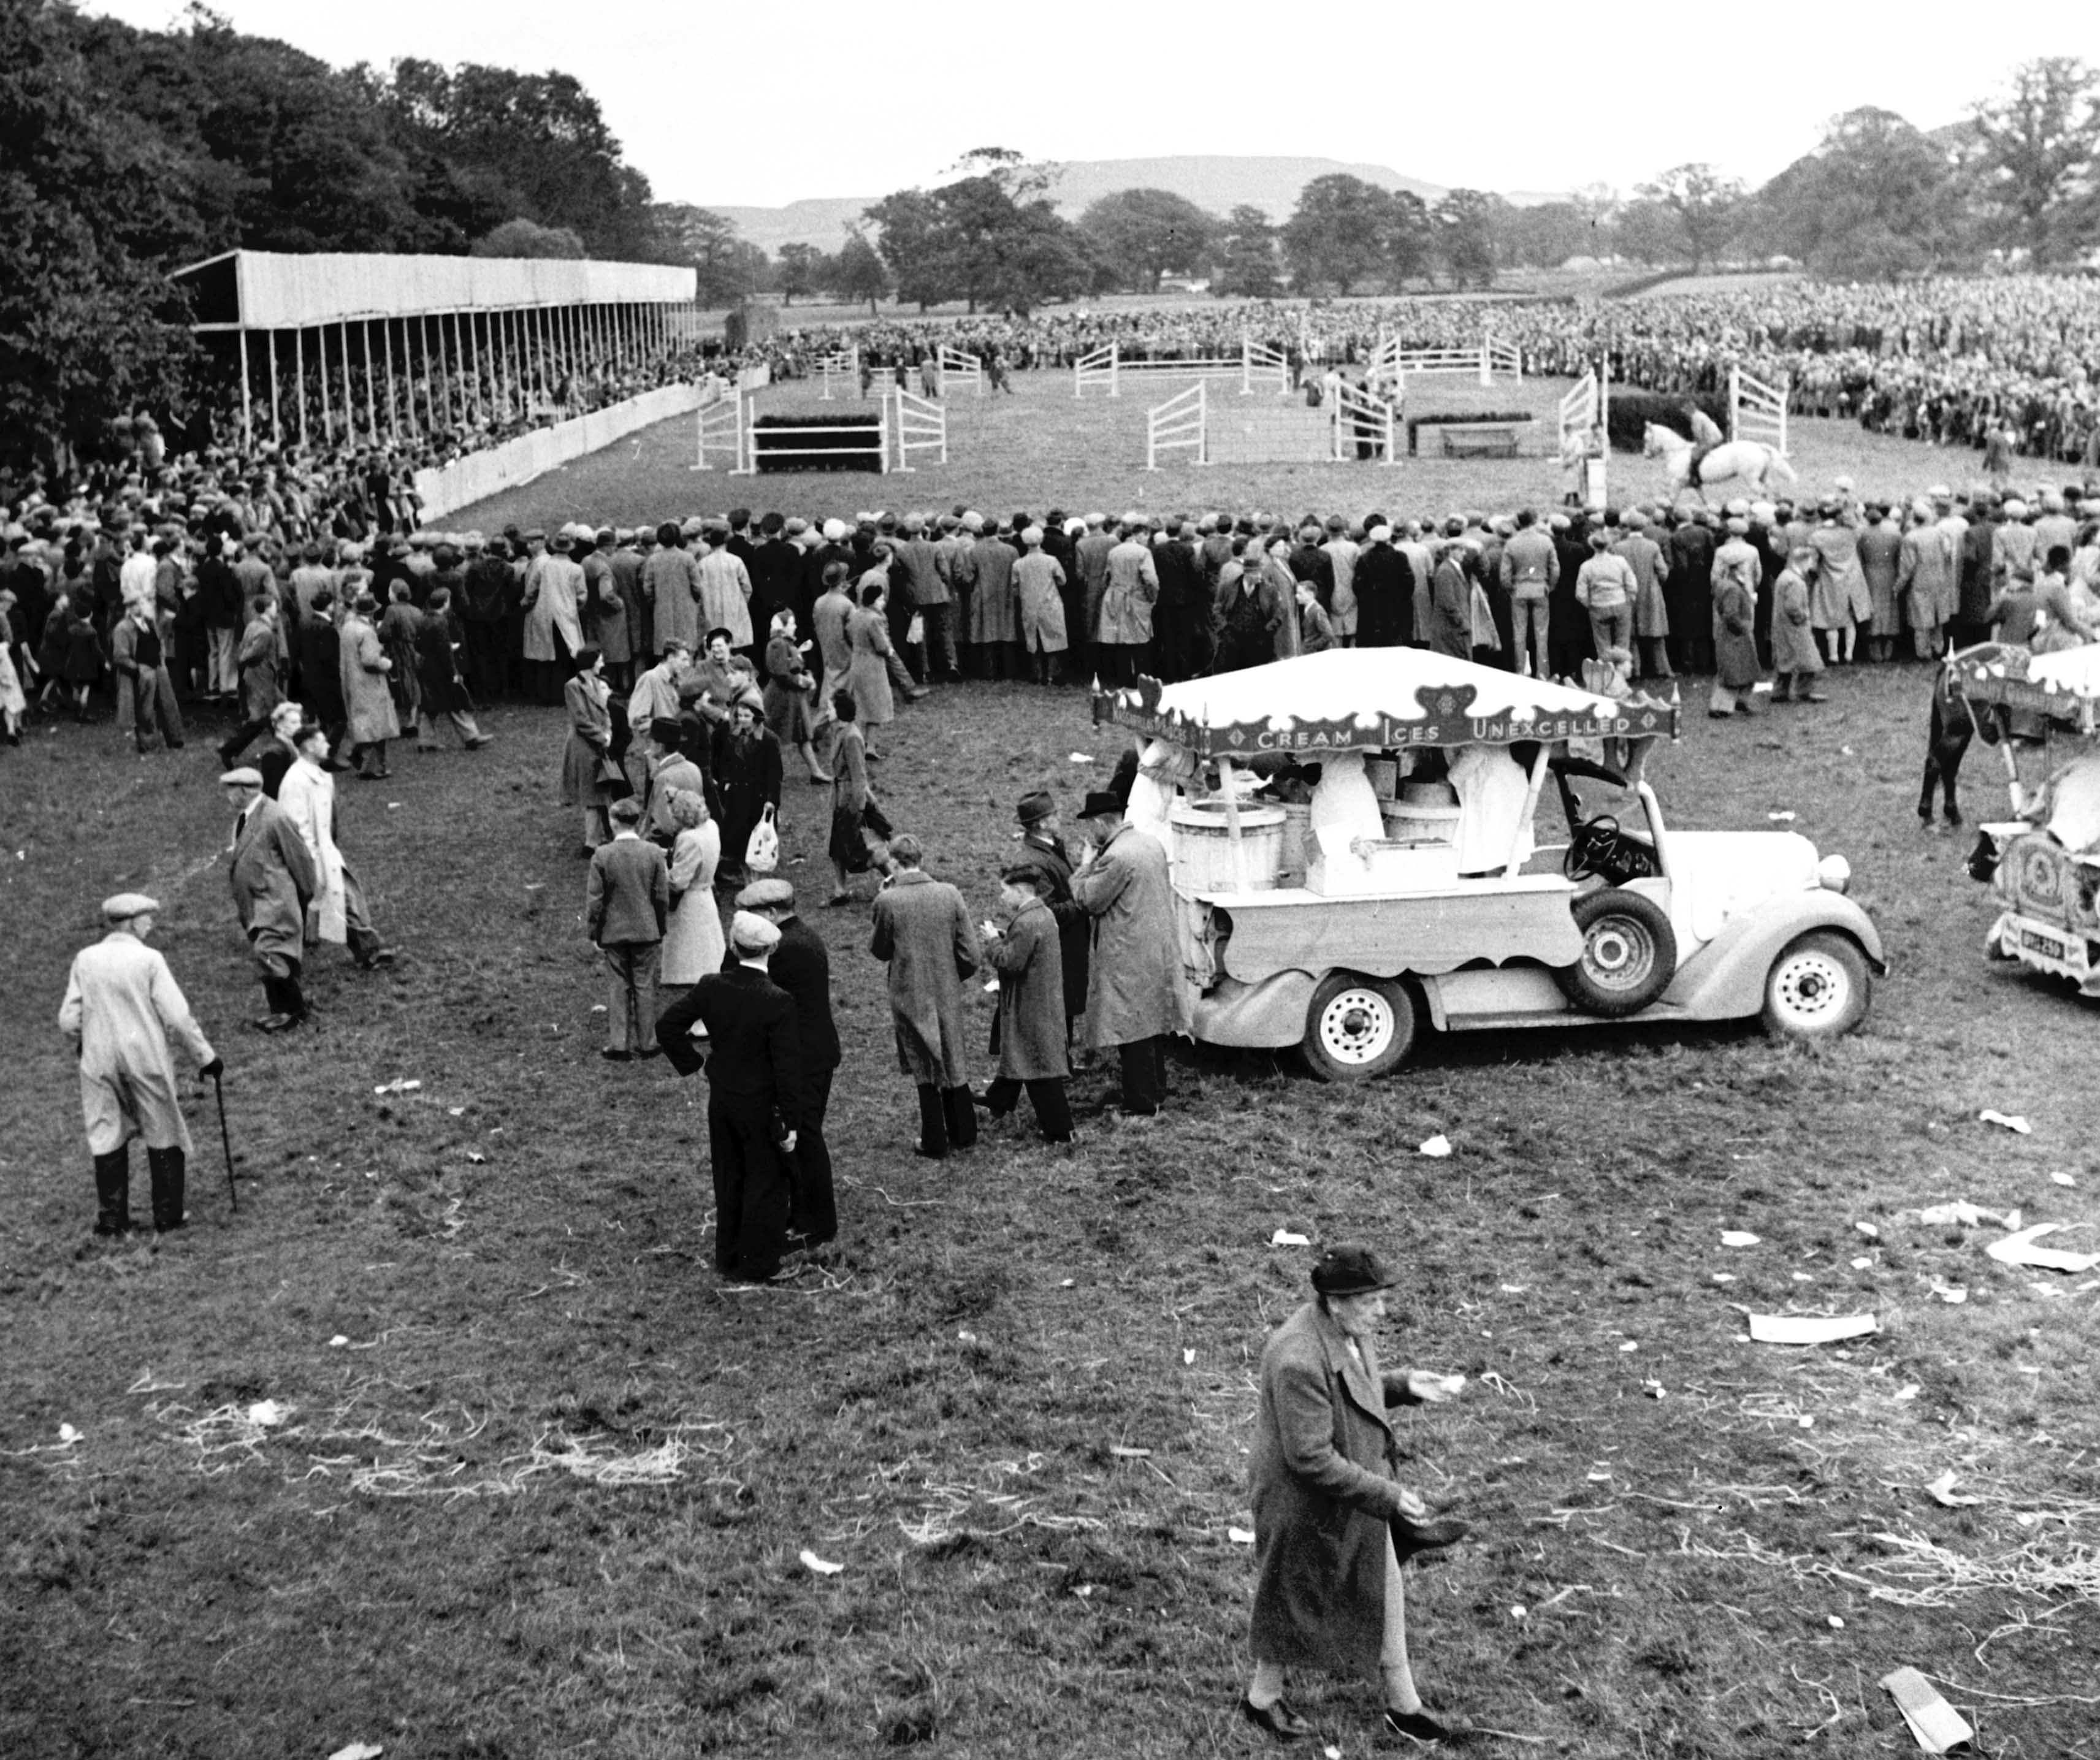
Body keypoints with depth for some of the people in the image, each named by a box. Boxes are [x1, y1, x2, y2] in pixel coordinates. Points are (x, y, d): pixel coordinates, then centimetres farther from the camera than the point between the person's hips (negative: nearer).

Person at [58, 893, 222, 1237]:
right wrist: (206, 1056, -3)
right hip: (146, 1060, -3)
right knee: (164, 1137, 10)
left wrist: (82, 1043, 23)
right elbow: (177, 1016, -12)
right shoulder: (148, 959, -10)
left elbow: (68, 1021, 2)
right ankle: (167, 1216, 14)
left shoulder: (85, 960, 0)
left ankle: (111, 1219, 14)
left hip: (99, 1062, 3)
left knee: (107, 1138, 12)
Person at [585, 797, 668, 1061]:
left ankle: (618, 1046, 9)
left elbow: (594, 899, -7)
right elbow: (662, 897, -1)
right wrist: (660, 931, 11)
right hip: (646, 931, 1)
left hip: (613, 933, -1)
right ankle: (646, 1044, 15)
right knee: (645, 987, 9)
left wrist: (593, 933, 3)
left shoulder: (602, 855, -11)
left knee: (619, 987, 9)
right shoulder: (653, 853, -7)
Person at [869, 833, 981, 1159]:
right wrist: (951, 977, 13)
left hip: (910, 996, -3)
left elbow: (881, 951, -2)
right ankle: (964, 1135, 30)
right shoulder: (950, 894, -9)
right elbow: (972, 954, -6)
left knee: (925, 1069, 11)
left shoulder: (887, 901, -17)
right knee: (952, 1062, 20)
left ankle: (936, 1143, 17)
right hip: (948, 994, 3)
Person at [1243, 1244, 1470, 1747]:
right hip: (1309, 1503, -9)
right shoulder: (1299, 1361, -36)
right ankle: (1262, 1698, 41)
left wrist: (1404, 1385, -5)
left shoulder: (1349, 1330, -7)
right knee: (1297, 1602, 15)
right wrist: (1387, 1495, -26)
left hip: (1359, 1487, 9)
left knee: (1384, 1596, 19)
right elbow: (1311, 1459, -31)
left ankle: (1403, 1706, 37)